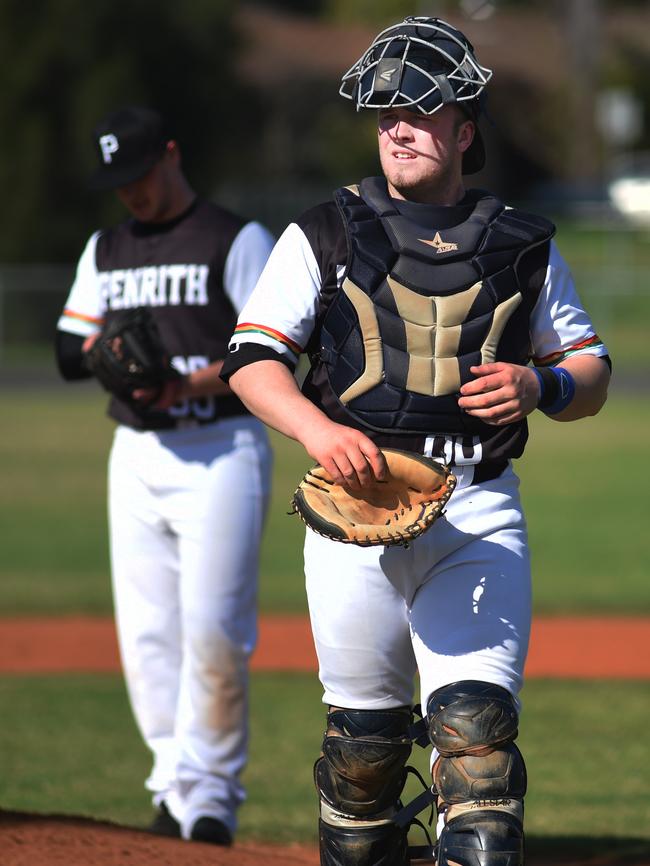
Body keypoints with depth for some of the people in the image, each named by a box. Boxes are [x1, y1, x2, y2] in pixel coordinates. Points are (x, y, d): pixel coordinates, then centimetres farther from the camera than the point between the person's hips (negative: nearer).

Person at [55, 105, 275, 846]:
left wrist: (188, 383, -24)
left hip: (221, 450, -6)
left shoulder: (237, 241, -3)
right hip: (136, 453, 6)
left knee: (211, 630, -13)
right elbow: (67, 353, 15)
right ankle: (175, 790, 10)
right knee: (146, 632, 3)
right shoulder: (105, 250, 16)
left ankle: (209, 795, -7)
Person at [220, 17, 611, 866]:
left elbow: (592, 368, 16)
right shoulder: (326, 234, 7)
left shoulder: (522, 245, 11)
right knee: (364, 728, 6)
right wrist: (318, 429, -18)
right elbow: (250, 356, 1)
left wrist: (540, 386, -7)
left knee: (476, 717, -14)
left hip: (478, 510, 0)